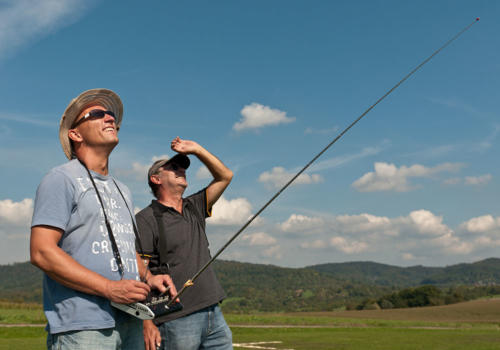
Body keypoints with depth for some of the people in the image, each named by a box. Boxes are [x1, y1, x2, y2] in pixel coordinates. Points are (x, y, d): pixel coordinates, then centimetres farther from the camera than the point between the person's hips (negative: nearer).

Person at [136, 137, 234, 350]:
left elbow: (224, 177, 17)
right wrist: (146, 322, -17)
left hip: (214, 315, 6)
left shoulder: (194, 209, 17)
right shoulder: (145, 219, -3)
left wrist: (196, 150, 8)